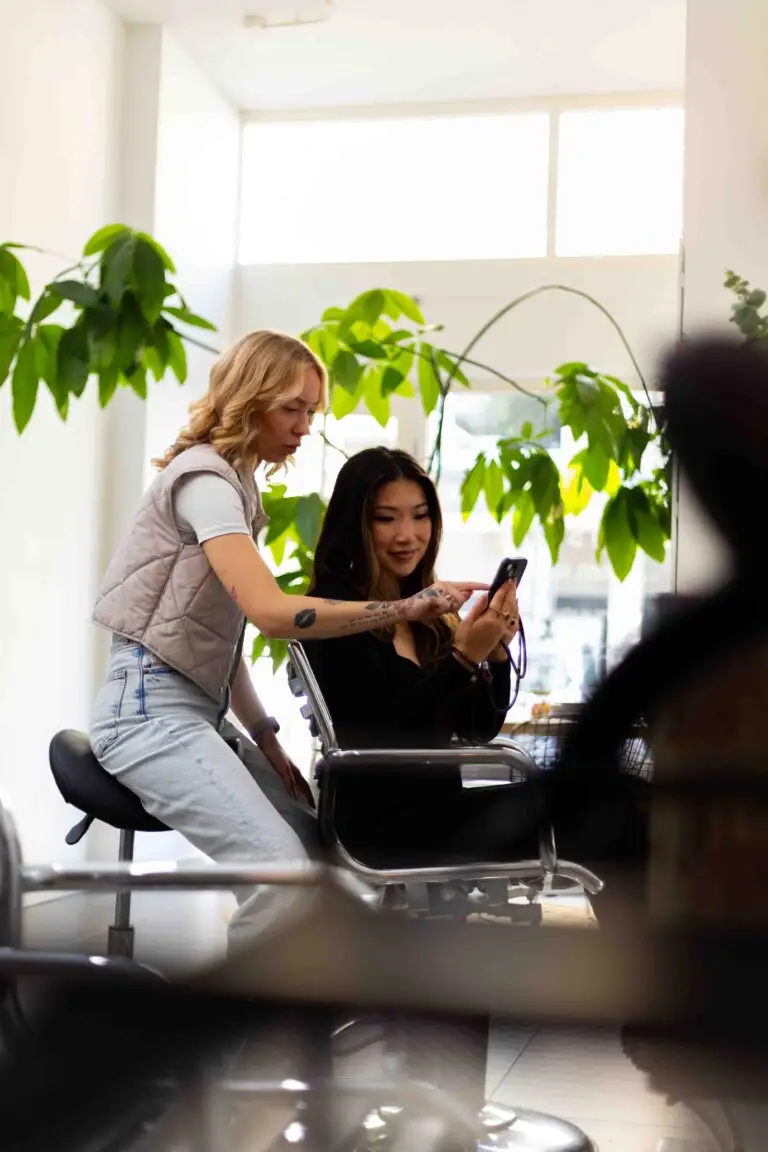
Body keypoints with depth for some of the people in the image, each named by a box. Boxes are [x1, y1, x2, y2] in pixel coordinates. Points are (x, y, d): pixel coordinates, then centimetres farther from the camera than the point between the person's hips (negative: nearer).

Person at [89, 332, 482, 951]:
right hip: (152, 707, -10)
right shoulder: (204, 477, -12)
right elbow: (271, 611, -27)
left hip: (196, 709, 10)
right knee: (282, 867, -25)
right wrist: (408, 607, -28)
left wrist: (271, 746, 9)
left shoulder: (234, 484, 19)